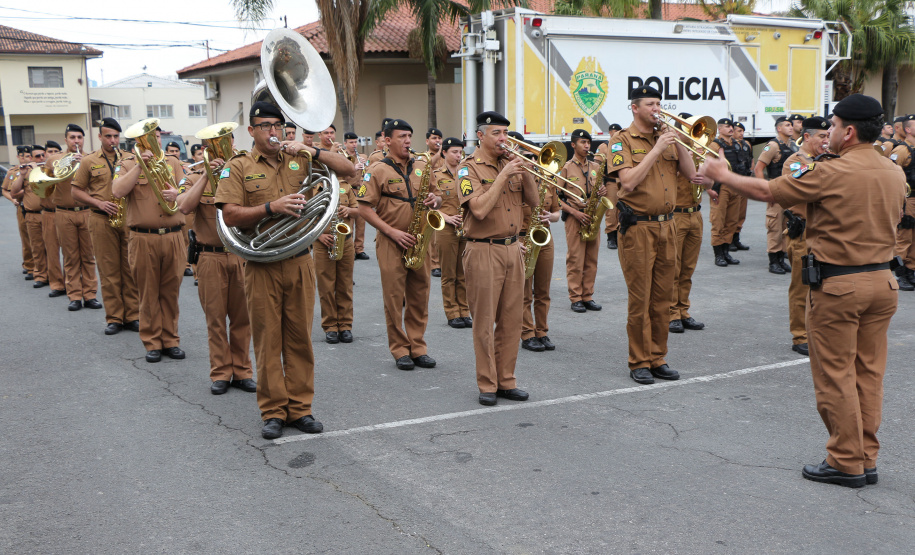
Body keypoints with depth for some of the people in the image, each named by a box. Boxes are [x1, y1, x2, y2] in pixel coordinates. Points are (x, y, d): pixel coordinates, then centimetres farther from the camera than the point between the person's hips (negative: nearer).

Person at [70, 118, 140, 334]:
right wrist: (99, 203, -8)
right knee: (108, 270, 2)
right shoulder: (89, 161, 6)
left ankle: (133, 315, 10)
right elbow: (76, 191, 7)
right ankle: (113, 317, 9)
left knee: (131, 268, 3)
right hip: (101, 220, -1)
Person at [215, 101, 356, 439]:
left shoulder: (299, 161, 10)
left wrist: (311, 151, -6)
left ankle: (300, 407, 17)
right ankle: (273, 411, 13)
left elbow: (347, 170, 6)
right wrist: (271, 207, -19)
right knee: (268, 339, 3)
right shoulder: (238, 167, 2)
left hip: (300, 262, 3)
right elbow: (230, 216, -8)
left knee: (300, 338, 7)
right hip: (262, 267, -2)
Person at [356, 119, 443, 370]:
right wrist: (391, 231, -14)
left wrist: (435, 200, -5)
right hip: (391, 243, -4)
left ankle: (418, 347, 18)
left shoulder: (422, 167, 12)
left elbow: (437, 198, 20)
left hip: (419, 241, 4)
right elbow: (364, 208, -8)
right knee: (394, 297, 0)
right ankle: (400, 351, 10)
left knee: (420, 295, 8)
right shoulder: (377, 170, -3)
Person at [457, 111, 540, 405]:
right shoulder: (469, 168, -6)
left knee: (511, 320, 9)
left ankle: (506, 381, 19)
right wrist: (504, 175, -18)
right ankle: (487, 385, 9)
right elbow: (480, 209, -20)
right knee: (485, 322, 0)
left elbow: (534, 201, 8)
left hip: (513, 249, 6)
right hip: (484, 251, -6)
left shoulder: (511, 163, 12)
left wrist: (525, 171, -5)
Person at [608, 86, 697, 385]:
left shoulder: (667, 138, 13)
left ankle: (658, 358, 20)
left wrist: (679, 142, -4)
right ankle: (639, 362, 9)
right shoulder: (623, 141, -3)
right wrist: (656, 150, -16)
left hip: (667, 226, 6)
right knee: (640, 298, -1)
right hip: (637, 228, -6)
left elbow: (691, 174, 6)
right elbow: (628, 182, -17)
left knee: (662, 298, 10)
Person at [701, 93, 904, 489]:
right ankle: (866, 459, 21)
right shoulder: (896, 174, 6)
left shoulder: (830, 173, -15)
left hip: (837, 285, -7)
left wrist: (722, 175, 6)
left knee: (835, 374, 3)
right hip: (882, 280, 7)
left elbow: (766, 191, -9)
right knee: (869, 373, 13)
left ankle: (845, 462, 10)